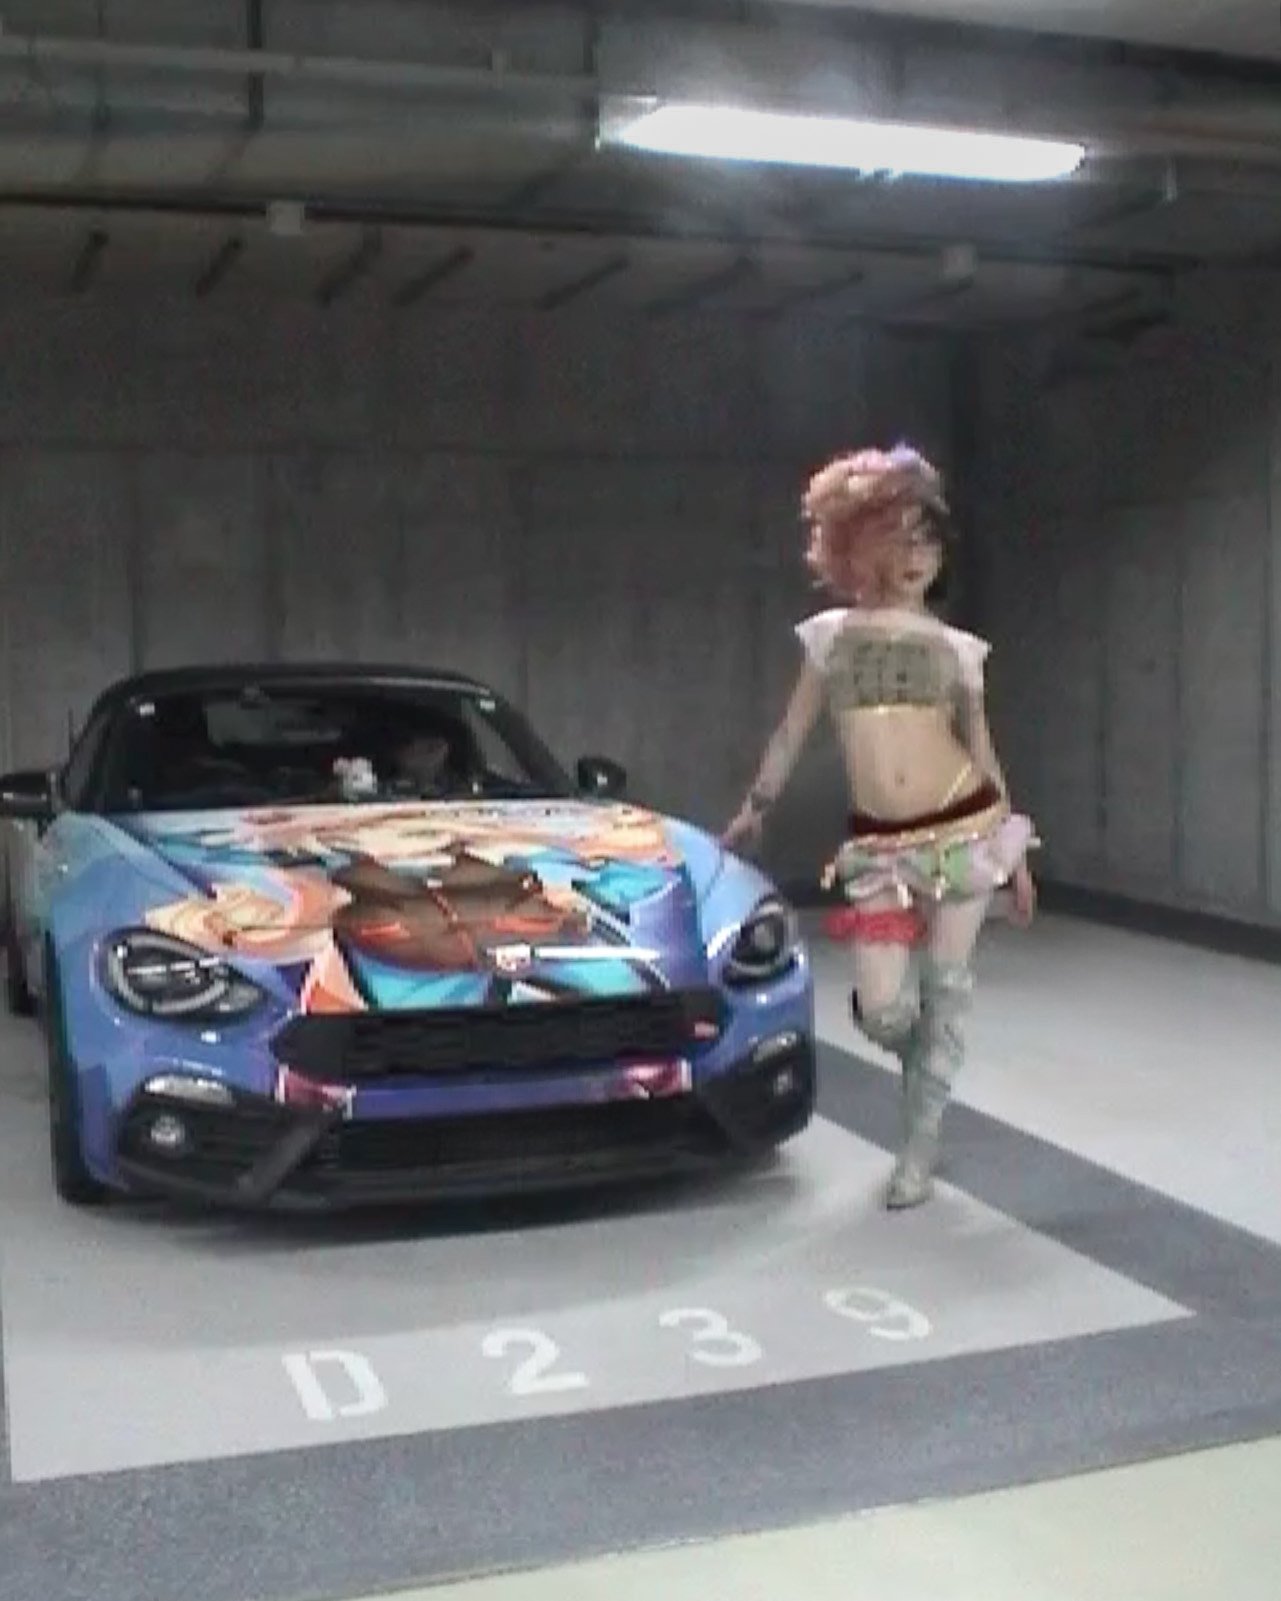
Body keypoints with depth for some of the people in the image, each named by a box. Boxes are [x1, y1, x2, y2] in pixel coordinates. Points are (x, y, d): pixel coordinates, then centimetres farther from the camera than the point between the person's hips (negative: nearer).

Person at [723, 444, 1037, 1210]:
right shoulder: (831, 634, 7)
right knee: (883, 1012, -6)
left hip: (965, 832, 0)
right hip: (879, 846, 0)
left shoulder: (955, 647, 6)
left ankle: (920, 1151, 19)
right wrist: (755, 809, 23)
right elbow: (793, 733, 16)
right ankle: (930, 1061, 33)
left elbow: (982, 751, 11)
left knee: (947, 993, 3)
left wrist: (1015, 851, 11)